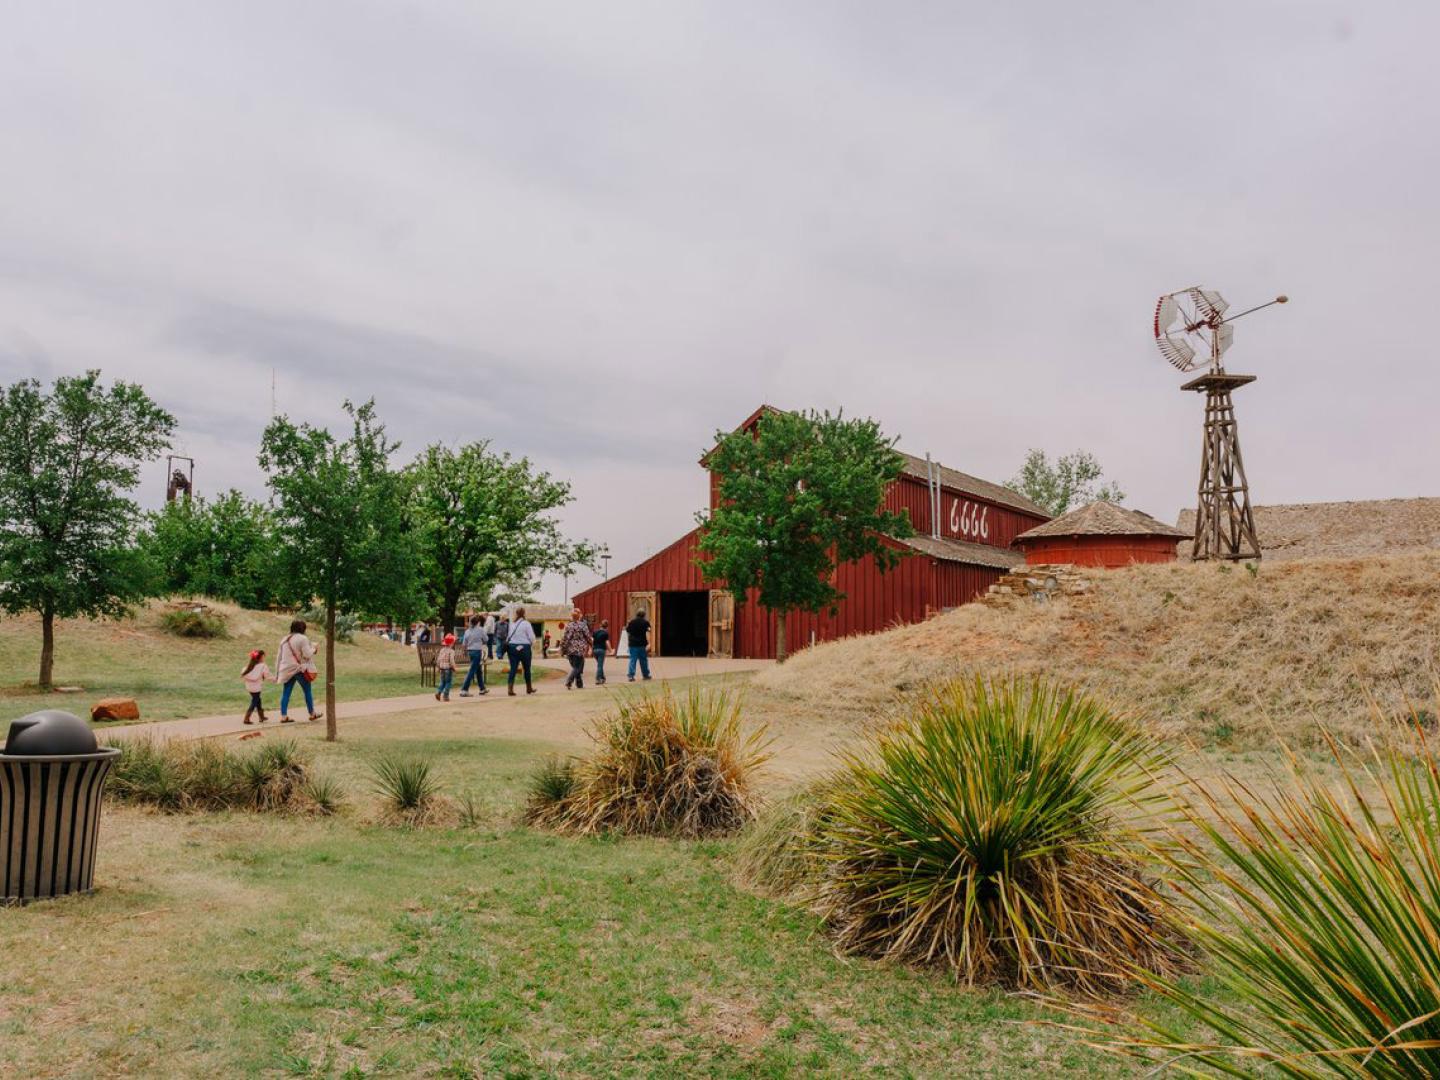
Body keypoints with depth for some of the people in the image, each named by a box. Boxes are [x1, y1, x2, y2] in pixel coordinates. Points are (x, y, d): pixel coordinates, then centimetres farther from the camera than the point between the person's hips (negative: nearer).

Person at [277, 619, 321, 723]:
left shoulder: (284, 640, 11)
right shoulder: (303, 639, -11)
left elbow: (280, 657, 13)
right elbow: (307, 654, -16)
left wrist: (277, 673, 17)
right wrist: (313, 649, 4)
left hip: (287, 671, 6)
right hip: (300, 669, -6)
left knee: (285, 694, 5)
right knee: (308, 692, 8)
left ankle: (283, 716, 1)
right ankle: (312, 714, 16)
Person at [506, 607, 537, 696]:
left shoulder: (512, 624, 6)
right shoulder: (526, 623, -8)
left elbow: (509, 637, 4)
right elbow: (531, 637, -7)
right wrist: (533, 645, 9)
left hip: (512, 647, 3)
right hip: (524, 647, -3)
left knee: (513, 668, 1)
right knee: (527, 669, 12)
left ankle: (510, 689, -10)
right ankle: (529, 688, 25)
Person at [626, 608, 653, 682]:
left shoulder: (631, 622, 6)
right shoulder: (646, 622, -3)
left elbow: (628, 633, 13)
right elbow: (647, 633, -14)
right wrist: (648, 643, -22)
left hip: (633, 644, 2)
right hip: (642, 645, -2)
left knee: (632, 660, 0)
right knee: (644, 660, 10)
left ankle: (631, 676, -10)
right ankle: (646, 675, 21)